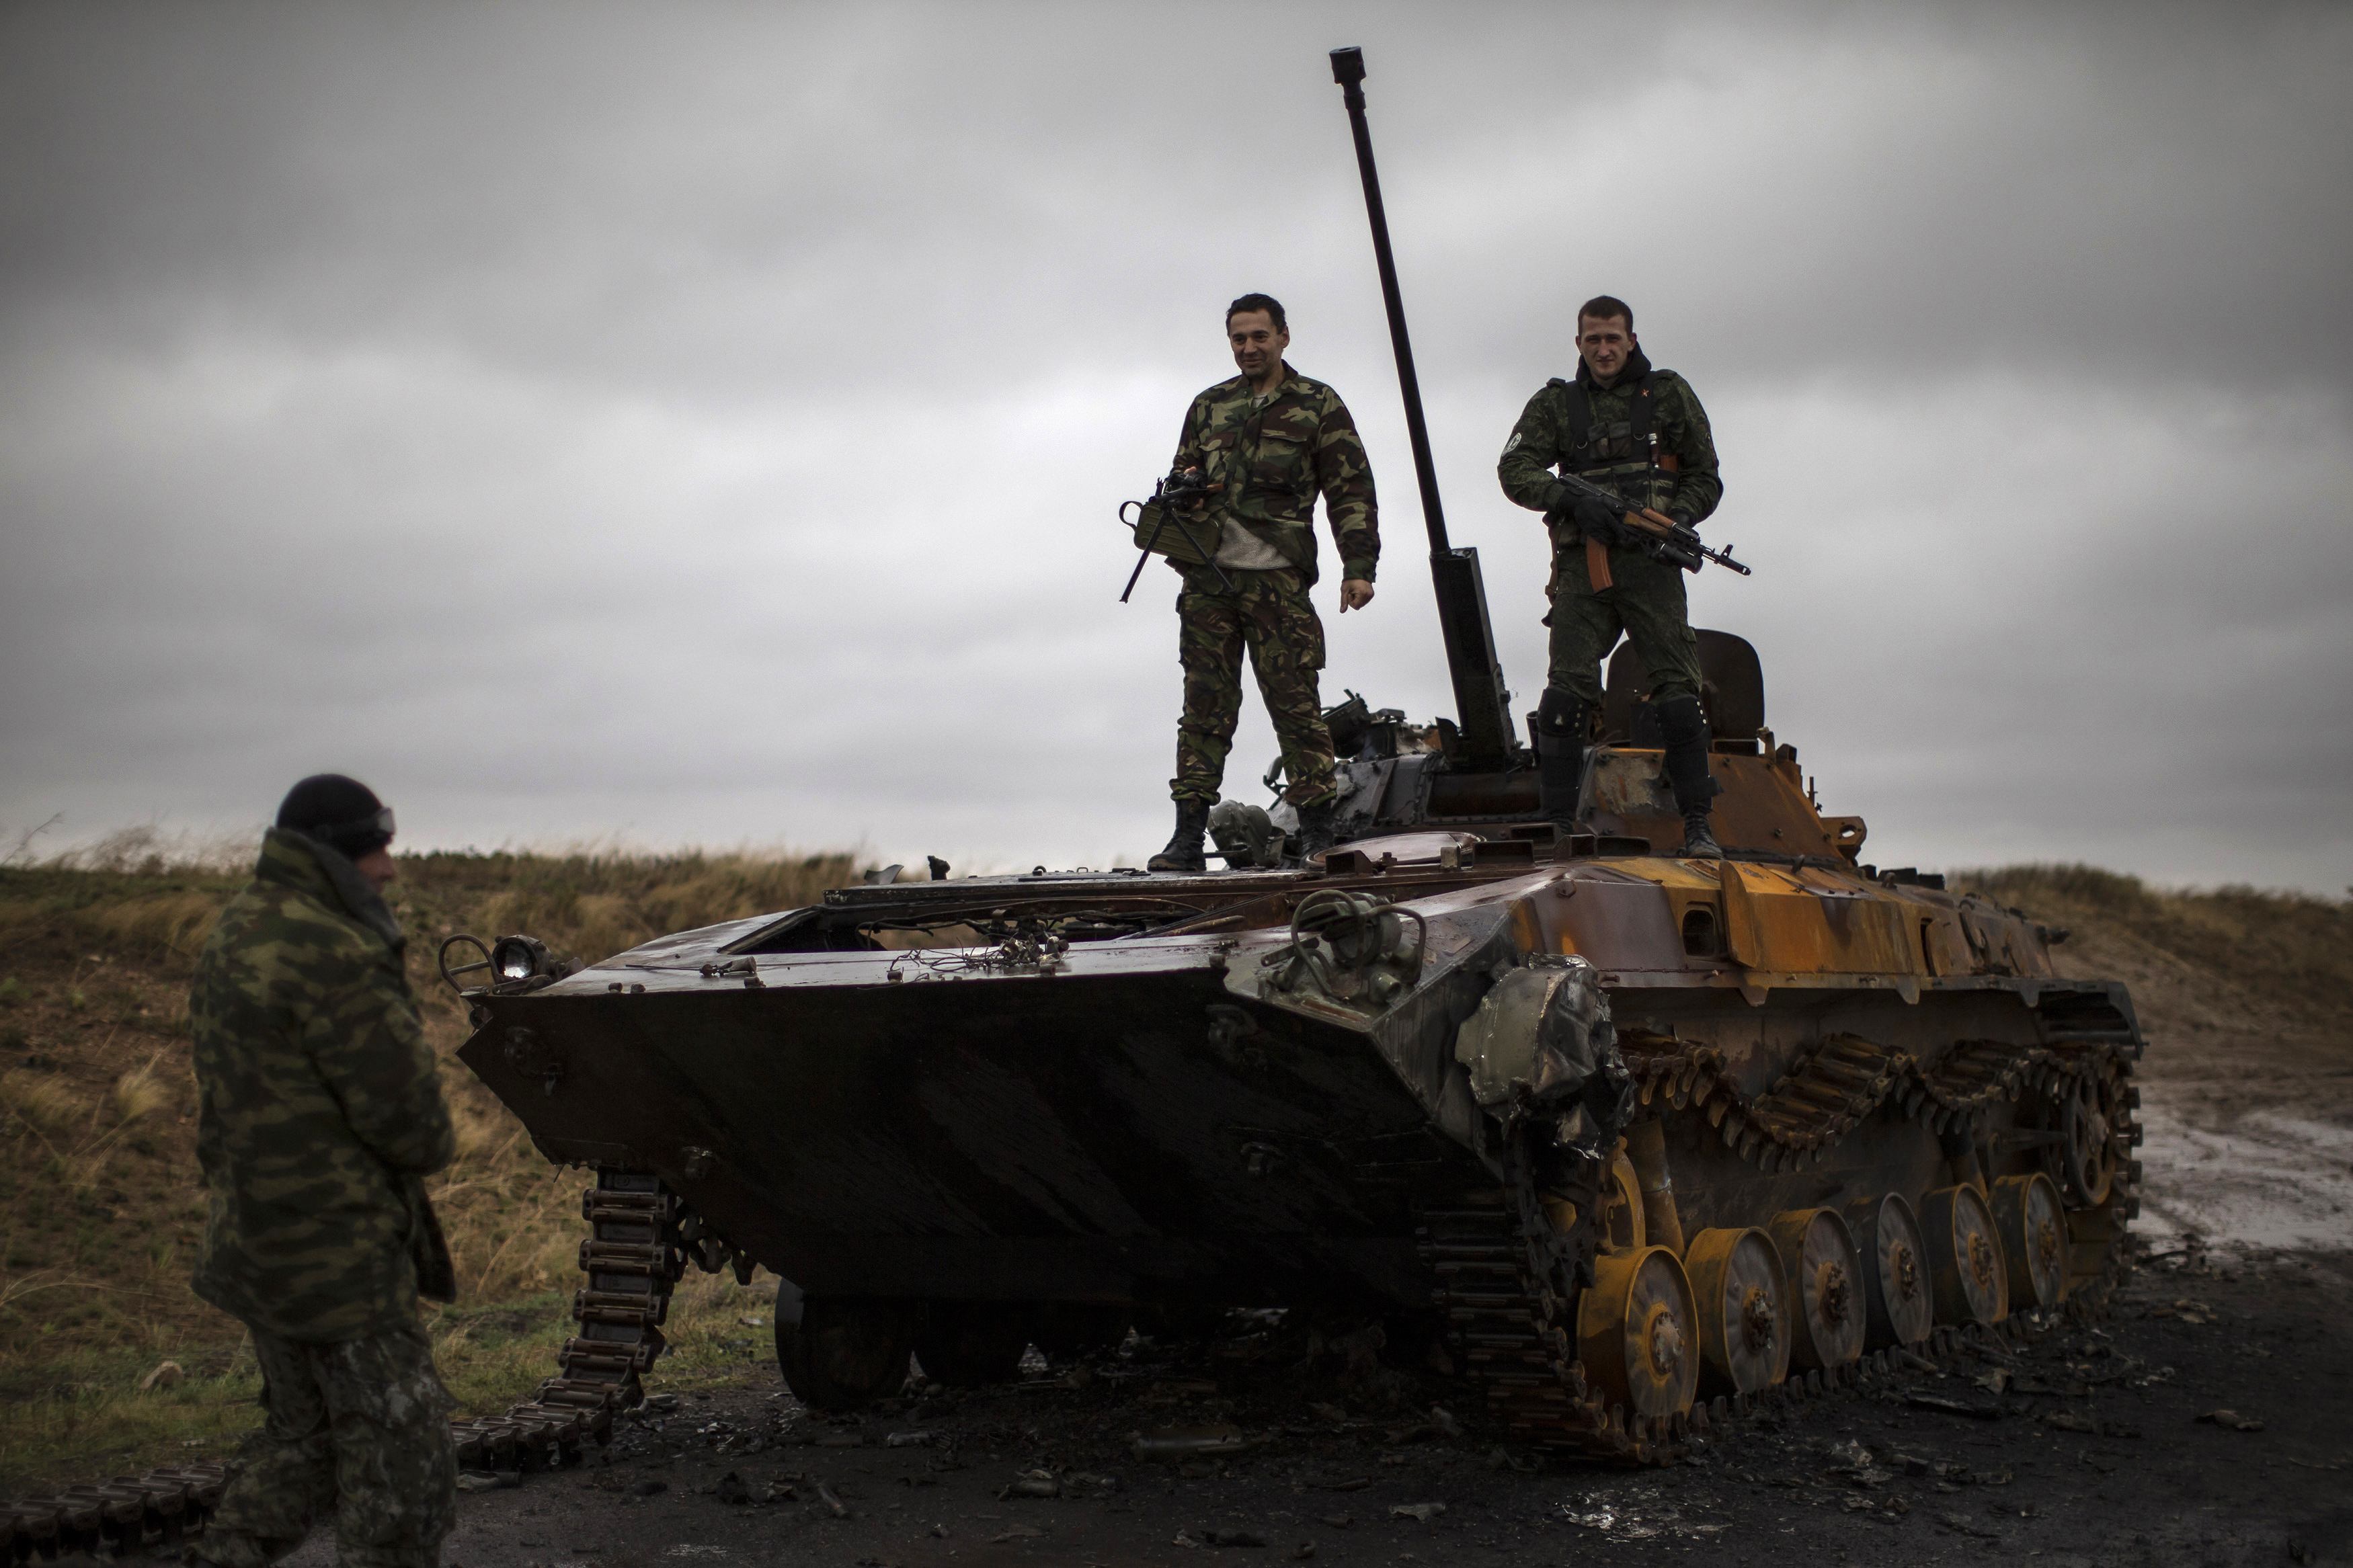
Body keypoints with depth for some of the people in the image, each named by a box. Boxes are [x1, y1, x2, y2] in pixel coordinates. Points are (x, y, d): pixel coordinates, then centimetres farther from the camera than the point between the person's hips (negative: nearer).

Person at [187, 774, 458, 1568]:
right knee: (398, 1454, 0)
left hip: (254, 1239, 10)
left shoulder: (234, 935, 11)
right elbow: (403, 1108, -22)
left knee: (303, 1435, 23)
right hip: (336, 1256, -10)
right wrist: (433, 1144, 1)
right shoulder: (332, 954, -21)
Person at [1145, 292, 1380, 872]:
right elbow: (1181, 476, 26)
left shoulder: (1319, 405, 7)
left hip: (1277, 578, -3)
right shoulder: (1208, 406, 19)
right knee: (1205, 704, 2)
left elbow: (1351, 491, 2)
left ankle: (1317, 833, 1)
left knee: (1296, 702, -4)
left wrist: (1358, 567, -8)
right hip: (1208, 576, 3)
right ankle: (1188, 835, 2)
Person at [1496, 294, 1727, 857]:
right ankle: (1559, 824, -6)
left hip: (1650, 563, 0)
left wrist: (1672, 518, -8)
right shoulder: (1555, 404, 13)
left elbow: (1706, 479, 13)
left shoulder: (1670, 395, 12)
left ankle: (1697, 826, -3)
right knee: (1567, 691, -10)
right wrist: (1572, 500, -16)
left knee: (1678, 691, -7)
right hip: (1582, 563, 0)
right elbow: (1515, 471, 2)